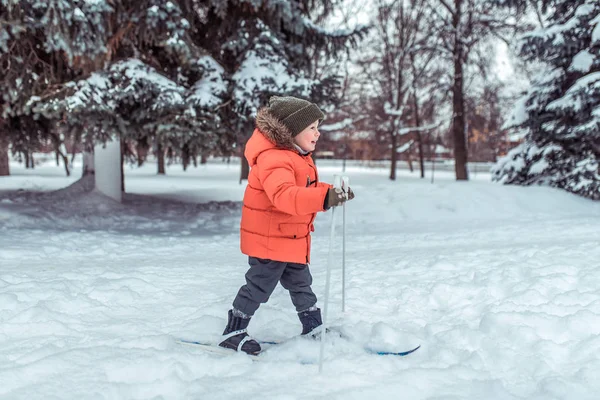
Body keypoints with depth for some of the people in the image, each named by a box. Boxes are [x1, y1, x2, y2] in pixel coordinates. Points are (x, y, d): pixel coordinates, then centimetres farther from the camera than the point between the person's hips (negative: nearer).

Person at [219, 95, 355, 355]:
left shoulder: (298, 156, 10)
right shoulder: (273, 158, -27)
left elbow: (307, 189, 22)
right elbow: (284, 195, -43)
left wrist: (333, 192, 6)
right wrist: (324, 198, -54)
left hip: (293, 240, 10)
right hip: (269, 239, -10)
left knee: (301, 283, 20)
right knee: (259, 286, 0)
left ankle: (314, 329, 34)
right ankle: (233, 333, 14)